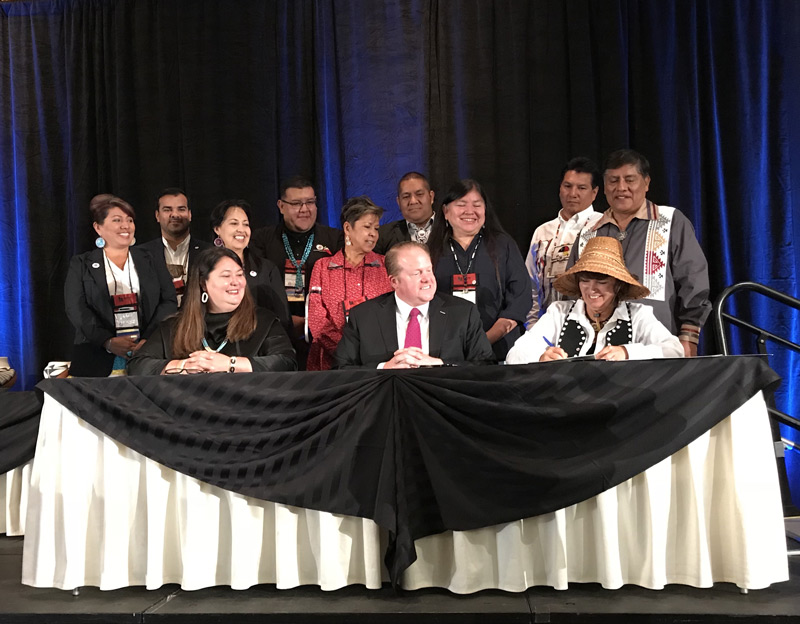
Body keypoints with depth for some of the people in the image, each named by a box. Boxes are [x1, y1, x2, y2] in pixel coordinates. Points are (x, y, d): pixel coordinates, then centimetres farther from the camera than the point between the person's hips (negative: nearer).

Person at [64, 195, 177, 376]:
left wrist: (149, 339, -12)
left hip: (148, 354, 1)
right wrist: (108, 342, -16)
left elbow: (169, 302, 3)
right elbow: (76, 309, -1)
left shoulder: (150, 261, 13)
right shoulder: (81, 265, 11)